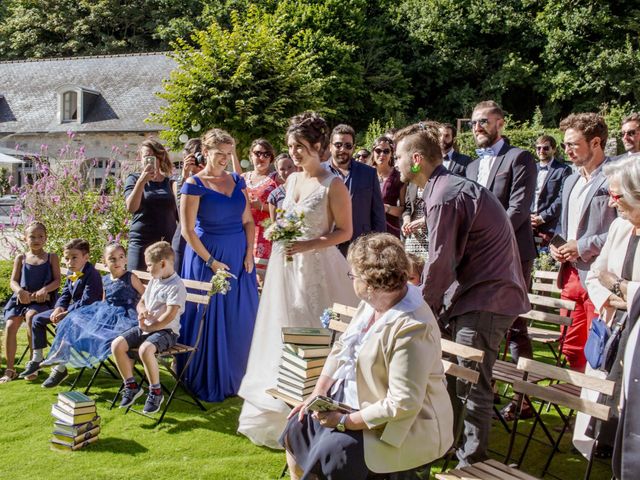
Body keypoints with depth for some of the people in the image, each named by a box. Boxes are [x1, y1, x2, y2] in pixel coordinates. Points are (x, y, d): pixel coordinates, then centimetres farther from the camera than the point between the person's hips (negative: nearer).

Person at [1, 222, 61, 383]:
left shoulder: (51, 258, 8)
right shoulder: (21, 258, 13)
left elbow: (57, 280, 0)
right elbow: (13, 281, 7)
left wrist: (44, 290, -19)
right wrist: (20, 291, -16)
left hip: (41, 299, -3)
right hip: (21, 298, 3)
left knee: (31, 316, -34)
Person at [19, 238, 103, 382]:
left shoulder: (92, 274, -19)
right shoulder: (72, 275, 10)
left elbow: (86, 301, -25)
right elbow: (65, 295, 14)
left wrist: (66, 313, -26)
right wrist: (59, 308, -8)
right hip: (72, 309, 10)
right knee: (37, 319, 8)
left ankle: (60, 369, -23)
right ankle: (37, 359, 17)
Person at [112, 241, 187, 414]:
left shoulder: (176, 286, -14)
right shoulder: (153, 281, 14)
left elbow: (169, 317, -21)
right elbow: (141, 303, 23)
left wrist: (148, 327, -12)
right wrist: (142, 312, -1)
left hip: (166, 331, -8)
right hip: (146, 327, 9)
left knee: (145, 349, -35)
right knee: (117, 345, -9)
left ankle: (155, 392, -15)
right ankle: (131, 386, 7)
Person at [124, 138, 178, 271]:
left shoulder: (170, 183, 12)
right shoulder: (134, 179, 9)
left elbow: (180, 214, 11)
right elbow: (131, 207, -8)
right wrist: (142, 181, -14)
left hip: (169, 244, 1)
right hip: (141, 243, -1)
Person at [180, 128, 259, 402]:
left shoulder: (238, 181, 8)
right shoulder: (194, 185, -7)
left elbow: (248, 221, 10)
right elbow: (188, 230, -10)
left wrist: (249, 254, -2)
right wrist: (211, 261, -13)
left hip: (239, 258, 5)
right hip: (207, 257, -5)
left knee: (240, 321, 9)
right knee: (210, 321, 4)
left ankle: (236, 379, 25)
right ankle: (209, 384, 18)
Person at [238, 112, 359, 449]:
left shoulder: (333, 184, -9)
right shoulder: (292, 180, 12)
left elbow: (344, 232, -9)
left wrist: (309, 245, -19)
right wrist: (279, 231, 4)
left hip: (317, 268, -7)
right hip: (286, 268, 7)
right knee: (285, 336, 12)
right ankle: (278, 416, 25)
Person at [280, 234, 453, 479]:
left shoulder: (412, 329, -30)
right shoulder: (374, 300, -4)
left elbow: (403, 404, -28)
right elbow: (341, 348, 8)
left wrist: (345, 422, -22)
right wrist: (317, 394, 0)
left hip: (407, 426, -8)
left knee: (331, 451, -24)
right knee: (297, 427, 5)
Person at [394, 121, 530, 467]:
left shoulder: (444, 196, -19)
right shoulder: (449, 186, 13)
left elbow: (440, 262, -17)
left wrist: (425, 310, -3)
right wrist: (434, 306, 12)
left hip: (487, 300, -10)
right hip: (482, 292, 10)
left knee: (473, 383, -2)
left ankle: (471, 462, 9)